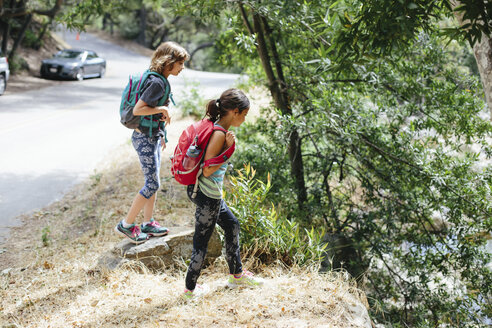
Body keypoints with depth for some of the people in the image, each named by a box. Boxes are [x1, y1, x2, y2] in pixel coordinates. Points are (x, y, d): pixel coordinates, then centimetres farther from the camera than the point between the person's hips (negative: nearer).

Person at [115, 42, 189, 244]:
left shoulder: (160, 81, 8)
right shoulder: (156, 83, -22)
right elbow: (137, 110, -25)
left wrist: (161, 135, 22)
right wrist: (162, 110, -19)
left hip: (152, 137, 10)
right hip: (145, 138, -10)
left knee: (152, 182, 16)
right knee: (152, 184, -4)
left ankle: (148, 223, 27)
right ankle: (126, 225, 6)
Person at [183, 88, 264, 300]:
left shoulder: (216, 127, 5)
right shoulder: (218, 134, -24)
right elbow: (207, 171, -23)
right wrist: (228, 149, -24)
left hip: (210, 193, 10)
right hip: (206, 195, -10)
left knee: (232, 226, 23)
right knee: (201, 241, 5)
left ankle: (236, 274, 40)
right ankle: (190, 289, 21)